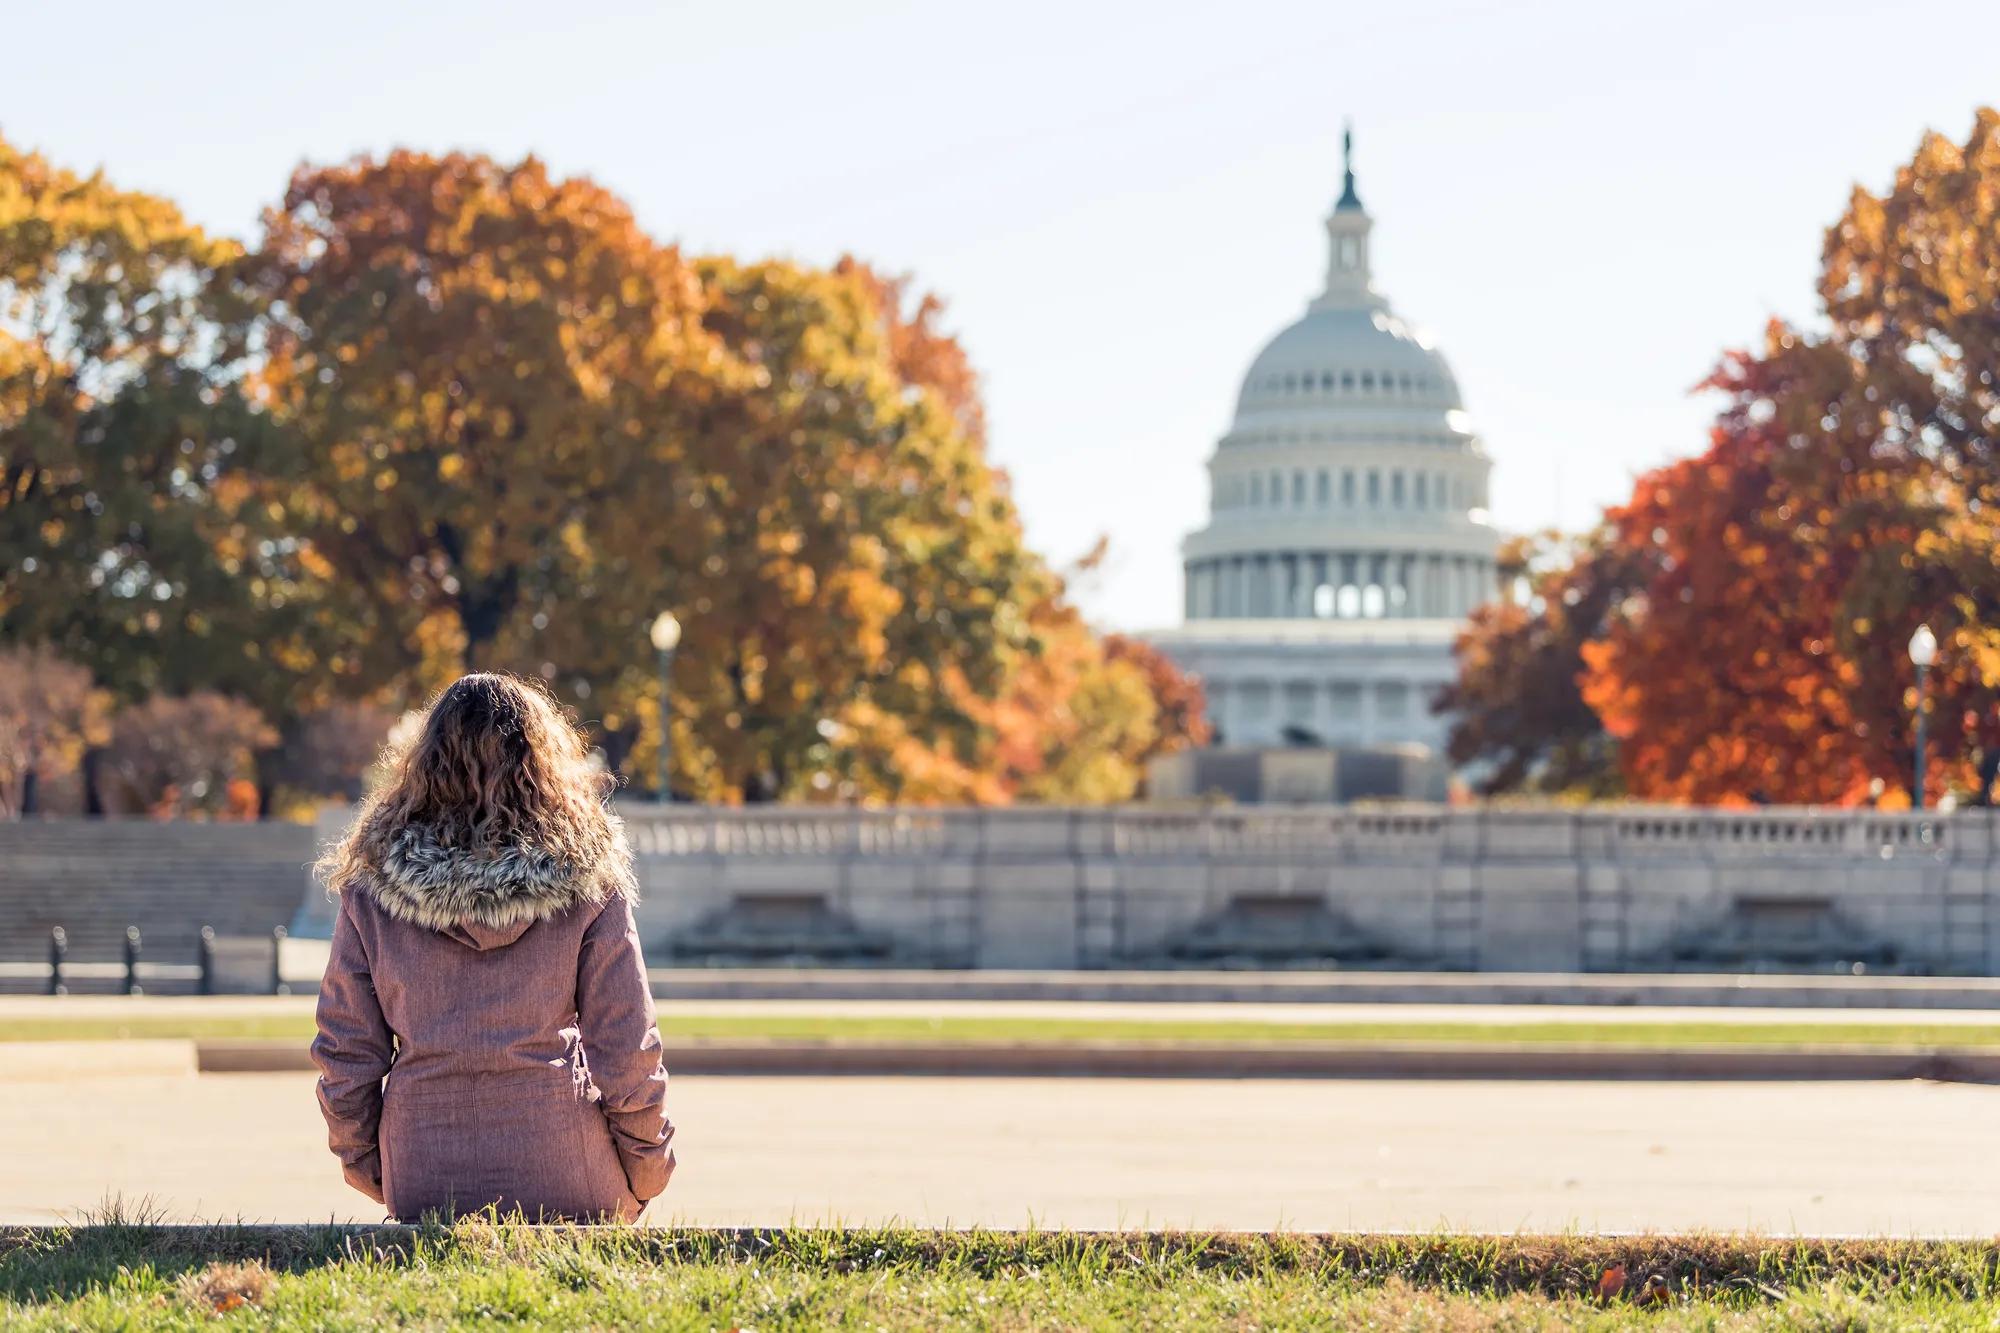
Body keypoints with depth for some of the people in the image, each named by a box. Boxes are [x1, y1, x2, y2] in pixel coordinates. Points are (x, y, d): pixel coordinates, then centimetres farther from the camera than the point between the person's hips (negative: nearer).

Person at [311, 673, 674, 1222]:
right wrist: (645, 1171, 13)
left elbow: (345, 1048, 5)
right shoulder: (587, 874, -2)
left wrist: (361, 1159, 19)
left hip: (424, 1179, 1)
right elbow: (625, 1043, 0)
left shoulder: (370, 885, 1)